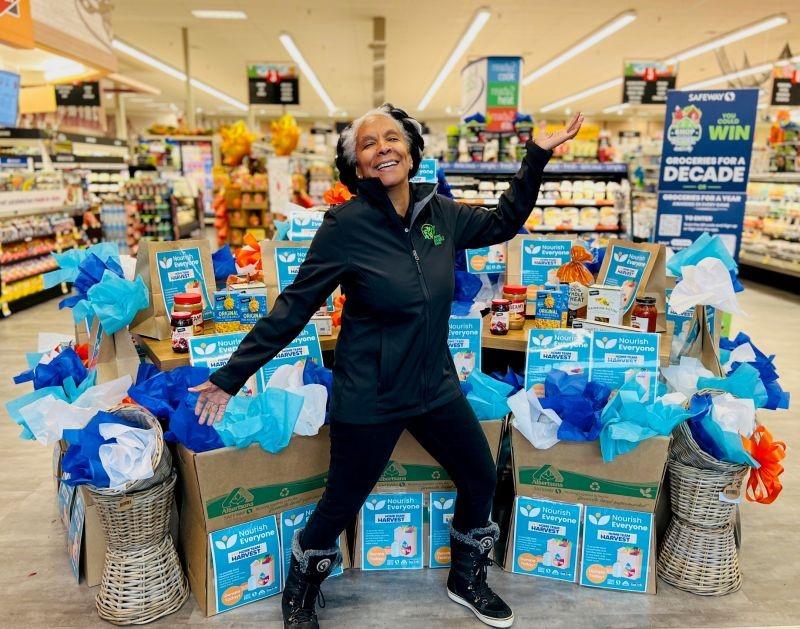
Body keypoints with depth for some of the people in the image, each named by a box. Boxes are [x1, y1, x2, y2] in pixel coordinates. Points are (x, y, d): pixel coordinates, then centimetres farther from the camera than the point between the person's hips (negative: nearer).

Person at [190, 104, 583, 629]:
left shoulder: (440, 212, -2)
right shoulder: (346, 225, -17)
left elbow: (503, 223, 16)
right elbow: (293, 308, -13)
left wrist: (538, 155, 11)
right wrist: (231, 376, -12)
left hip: (436, 385, 6)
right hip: (368, 397, -5)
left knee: (482, 480, 16)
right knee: (342, 505, 10)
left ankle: (466, 581, 44)